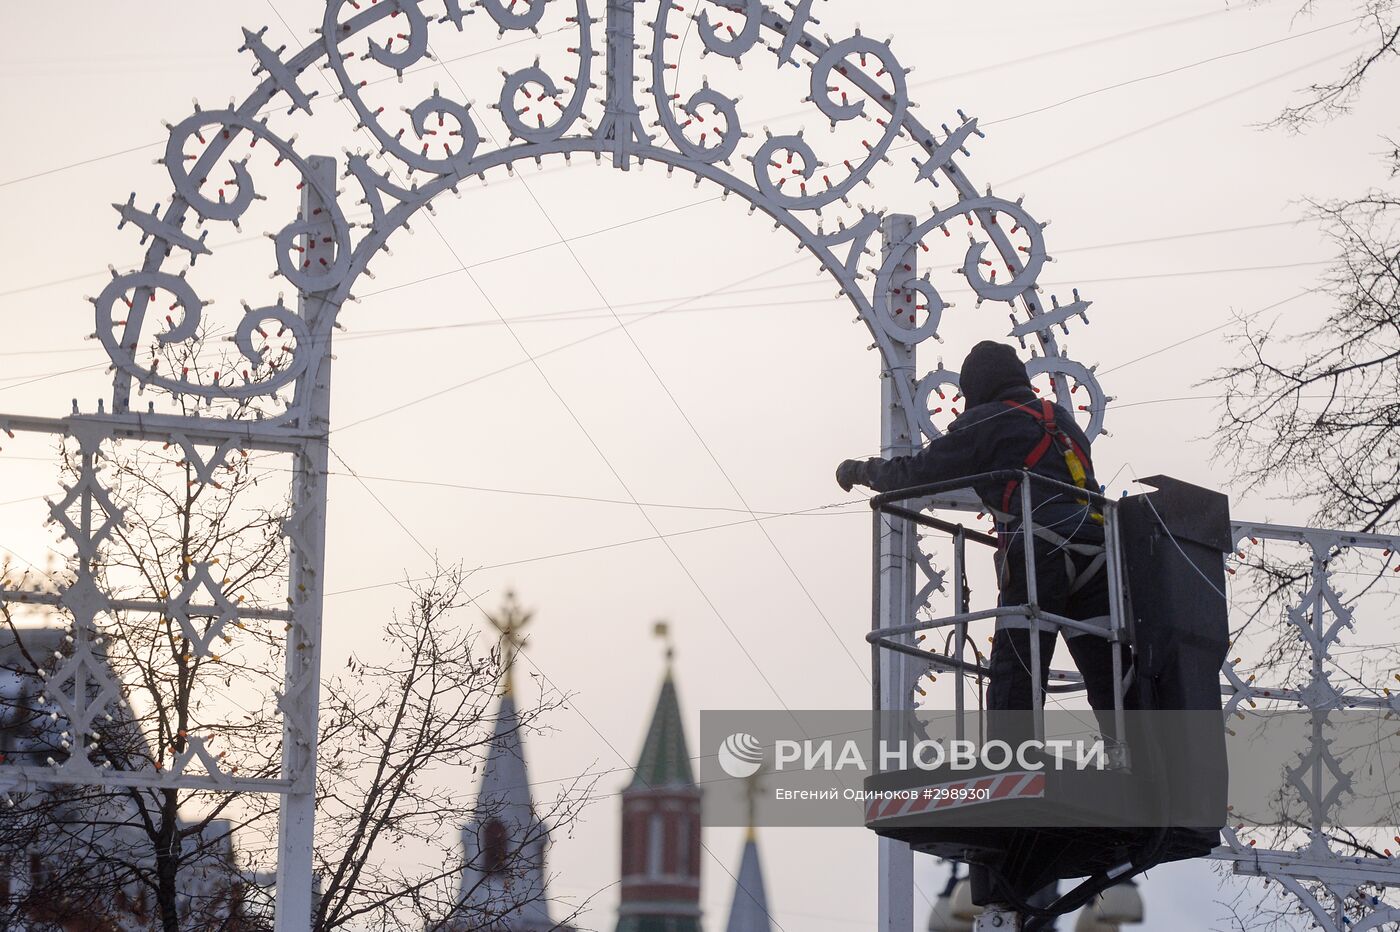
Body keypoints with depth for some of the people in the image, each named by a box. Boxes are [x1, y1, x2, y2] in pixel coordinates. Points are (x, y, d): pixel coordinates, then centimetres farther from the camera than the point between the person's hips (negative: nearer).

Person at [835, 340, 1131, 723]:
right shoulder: (1063, 420, 28)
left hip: (1039, 552, -6)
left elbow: (918, 473, 9)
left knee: (1013, 678, -8)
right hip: (1095, 553, 6)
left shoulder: (986, 422, 9)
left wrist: (860, 470, 26)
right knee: (1110, 680, 3)